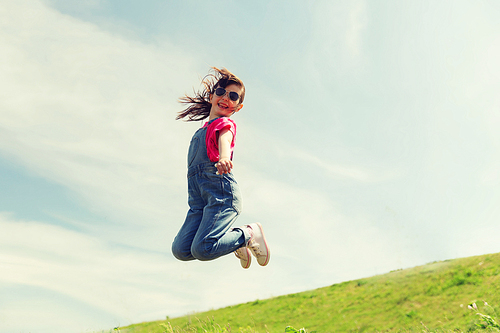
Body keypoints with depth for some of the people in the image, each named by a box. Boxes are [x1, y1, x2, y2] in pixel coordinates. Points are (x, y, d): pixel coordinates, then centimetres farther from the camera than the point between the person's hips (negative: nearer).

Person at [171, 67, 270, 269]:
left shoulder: (225, 123, 3)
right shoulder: (202, 131, 27)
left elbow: (225, 140, -22)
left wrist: (224, 158, -42)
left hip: (221, 192, -7)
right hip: (199, 200, 7)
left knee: (202, 250, -24)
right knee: (180, 250, -11)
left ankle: (249, 234, 1)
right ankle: (234, 241, 10)